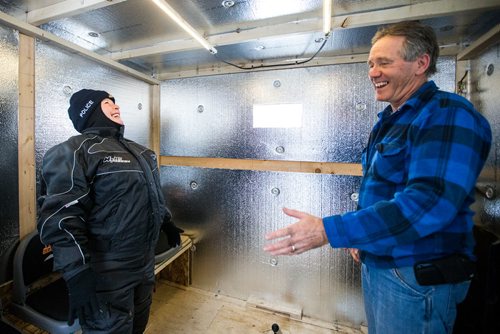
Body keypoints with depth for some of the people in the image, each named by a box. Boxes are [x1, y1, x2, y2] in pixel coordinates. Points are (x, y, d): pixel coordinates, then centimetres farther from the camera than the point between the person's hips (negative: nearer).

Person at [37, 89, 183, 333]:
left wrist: (166, 221, 22)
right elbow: (60, 216, -23)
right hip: (106, 272, -7)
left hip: (145, 263, 8)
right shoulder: (76, 150, -13)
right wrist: (77, 273, -29)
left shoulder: (137, 150, 12)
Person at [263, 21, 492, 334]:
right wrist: (361, 238, 8)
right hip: (375, 263, 8)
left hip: (416, 279, -8)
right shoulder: (390, 121, 10)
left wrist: (327, 231, -34)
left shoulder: (447, 114, -18)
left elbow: (428, 203, -30)